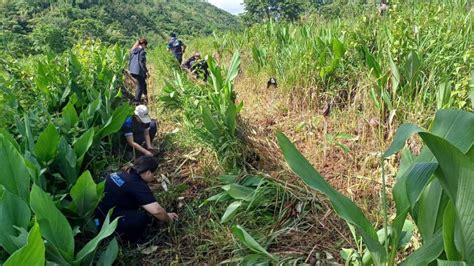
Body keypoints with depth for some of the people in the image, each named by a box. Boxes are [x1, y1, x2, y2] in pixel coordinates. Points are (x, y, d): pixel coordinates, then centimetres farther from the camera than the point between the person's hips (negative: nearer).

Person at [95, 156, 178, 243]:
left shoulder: (125, 174, 9)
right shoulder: (138, 186, -20)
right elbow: (156, 211, -25)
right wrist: (168, 219, -2)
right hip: (104, 218, -10)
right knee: (145, 218, -21)